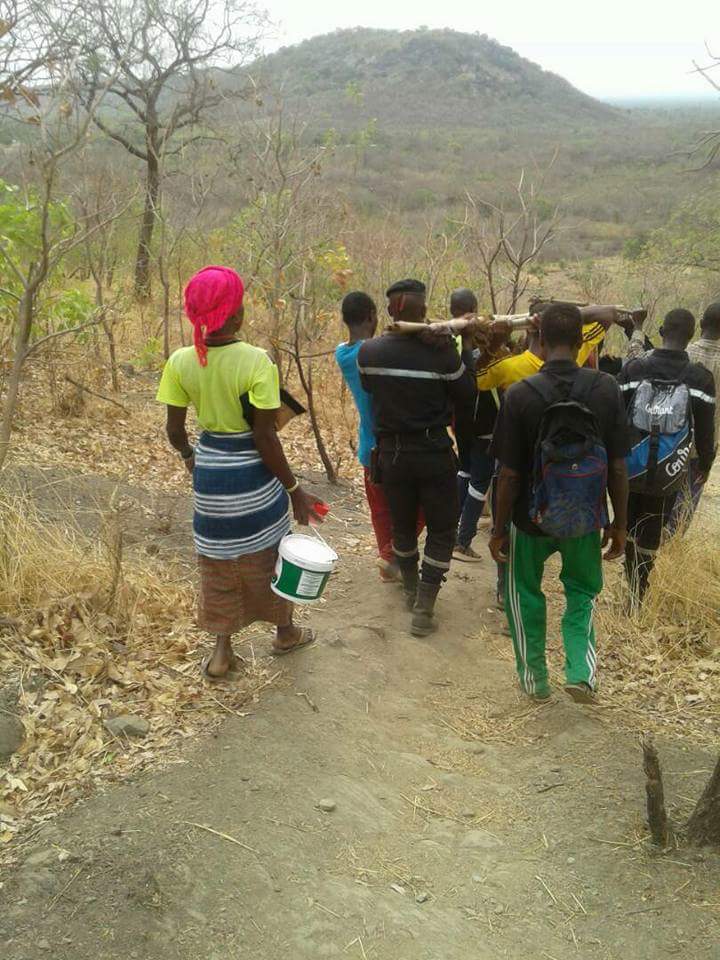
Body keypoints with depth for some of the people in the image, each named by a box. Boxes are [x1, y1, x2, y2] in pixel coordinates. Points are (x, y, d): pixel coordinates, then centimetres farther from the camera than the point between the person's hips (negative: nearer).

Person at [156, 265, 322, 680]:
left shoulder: (180, 362, -9)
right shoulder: (256, 361, -21)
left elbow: (175, 429, -2)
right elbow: (265, 437, -20)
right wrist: (295, 489, -10)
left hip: (209, 471, 3)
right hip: (252, 474, -3)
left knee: (218, 561, 19)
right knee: (267, 555, 19)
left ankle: (222, 650, 25)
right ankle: (285, 632, 40)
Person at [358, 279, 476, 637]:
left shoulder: (368, 352, -8)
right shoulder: (442, 352, -18)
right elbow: (465, 398, -5)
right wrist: (464, 352, 2)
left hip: (391, 451, 3)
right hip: (433, 452, -3)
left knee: (402, 524, 21)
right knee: (442, 529, 11)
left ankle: (411, 591, 39)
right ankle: (423, 609, 8)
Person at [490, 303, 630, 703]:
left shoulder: (520, 395, -18)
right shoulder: (607, 389, -12)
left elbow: (510, 475, -14)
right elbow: (618, 467, -7)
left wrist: (500, 529, -2)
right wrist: (620, 524, 5)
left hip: (532, 518, -1)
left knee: (525, 593, 22)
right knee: (583, 592, 25)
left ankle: (535, 678, 28)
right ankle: (582, 671, 8)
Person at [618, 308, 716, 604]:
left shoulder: (634, 368, -8)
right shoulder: (701, 377, -8)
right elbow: (705, 429, -2)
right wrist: (706, 463, 15)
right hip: (668, 474, -1)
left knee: (630, 529, 20)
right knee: (650, 536, 10)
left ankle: (633, 587, 32)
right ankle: (636, 599, 14)